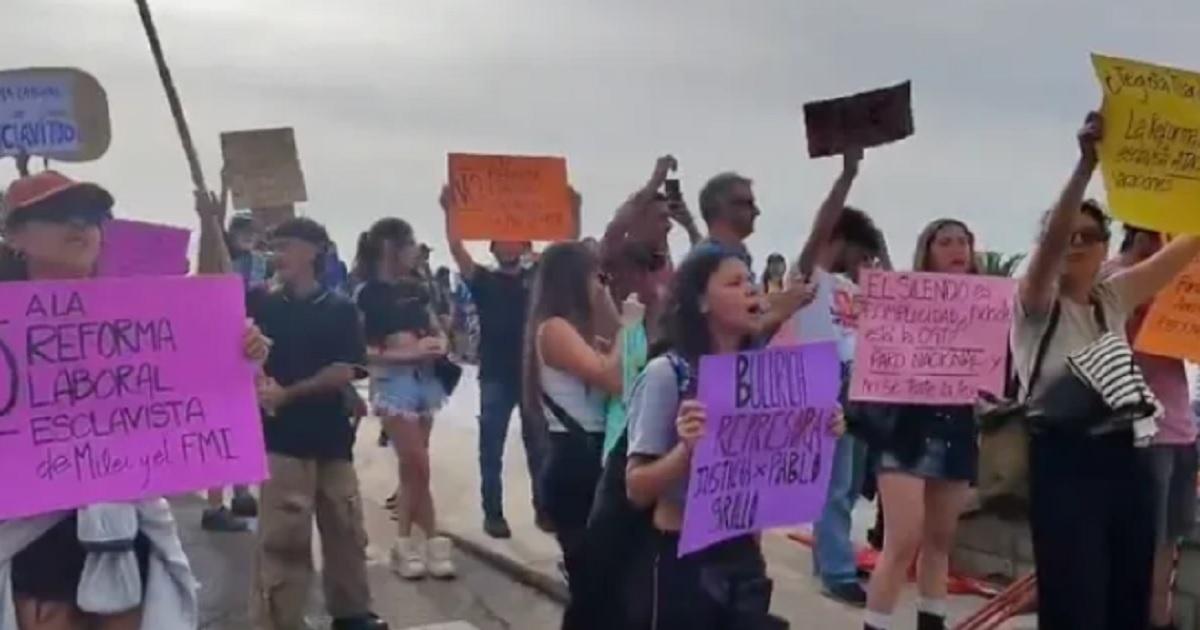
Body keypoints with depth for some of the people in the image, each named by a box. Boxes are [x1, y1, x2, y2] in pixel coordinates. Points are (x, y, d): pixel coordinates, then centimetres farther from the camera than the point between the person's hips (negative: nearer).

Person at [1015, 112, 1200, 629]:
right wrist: (1086, 163, -29)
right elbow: (1050, 243, -19)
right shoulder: (1035, 303, -1)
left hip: (1127, 458, 6)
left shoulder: (1115, 297, 15)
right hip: (1065, 458, -6)